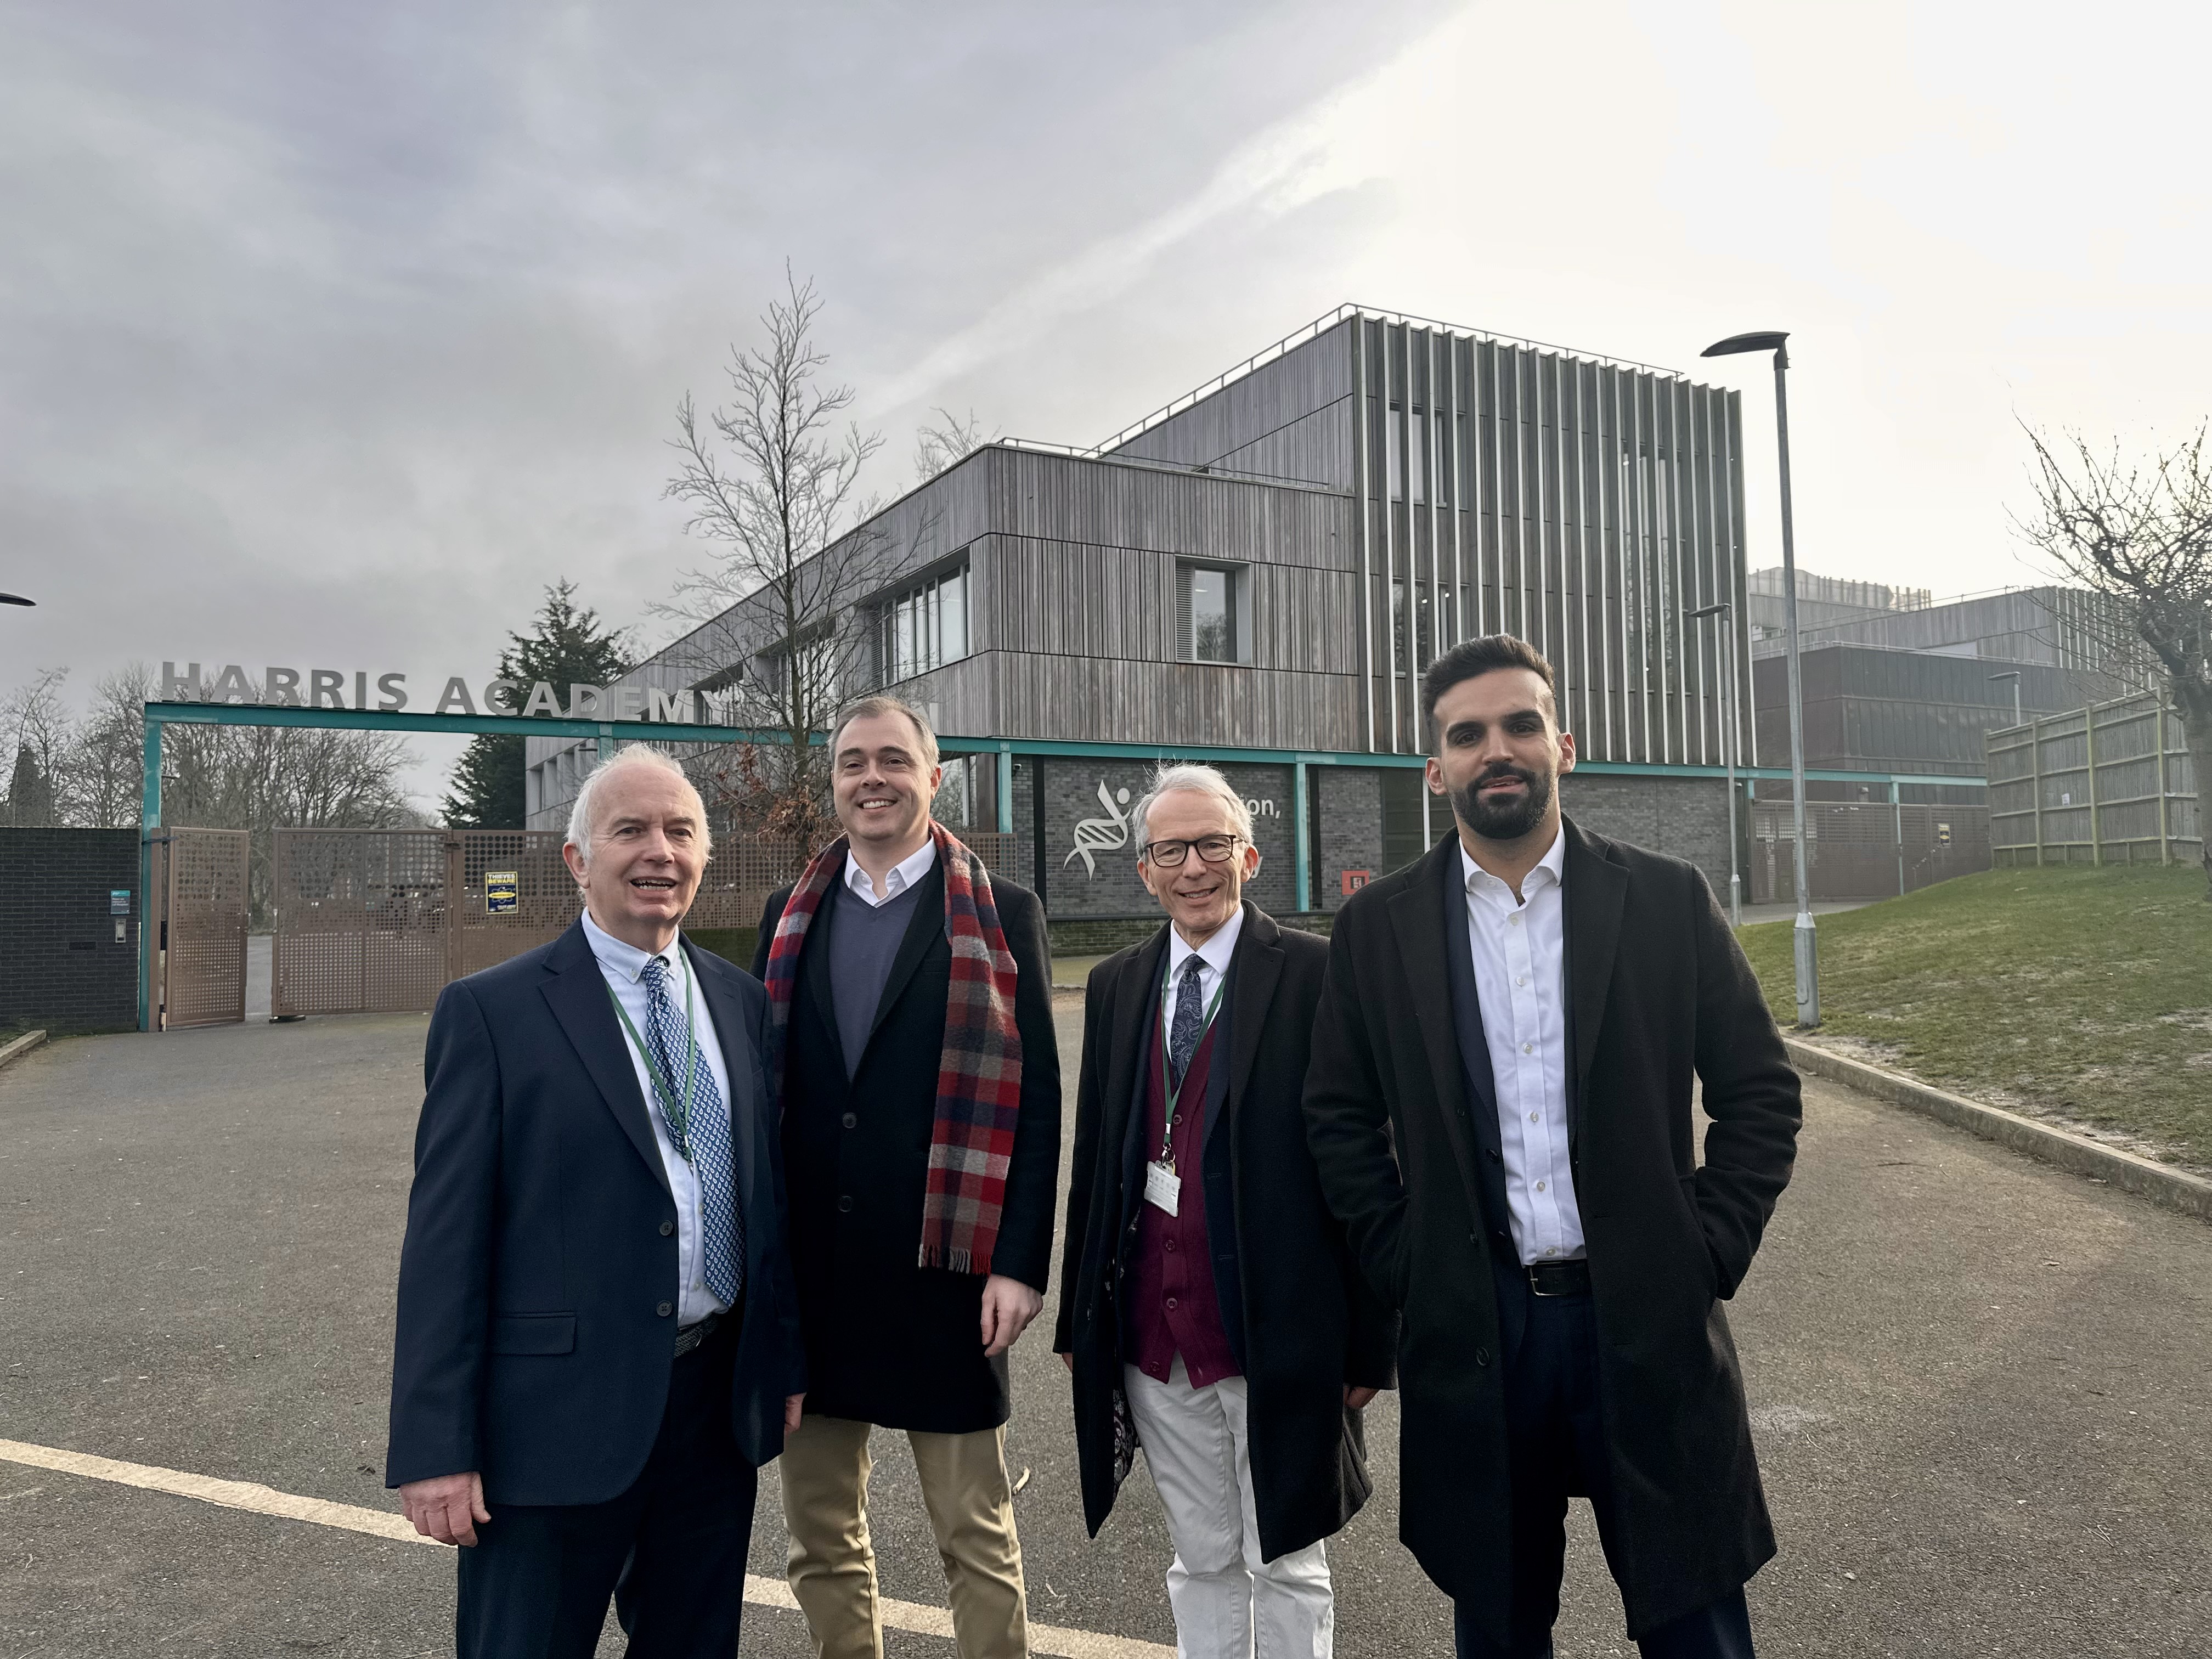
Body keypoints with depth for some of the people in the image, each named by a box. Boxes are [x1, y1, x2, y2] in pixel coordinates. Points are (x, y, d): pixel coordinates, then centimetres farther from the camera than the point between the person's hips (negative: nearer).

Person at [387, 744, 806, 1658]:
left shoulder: (743, 1000, 7)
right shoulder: (491, 1011, -8)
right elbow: (445, 1238, -9)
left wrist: (787, 1357, 10)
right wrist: (436, 1447, -11)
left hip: (718, 1409, 5)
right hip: (558, 1418, -4)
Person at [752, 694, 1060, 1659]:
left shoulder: (1002, 916, -3)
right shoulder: (792, 917, 8)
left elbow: (1034, 1100, -5)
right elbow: (761, 1087, 9)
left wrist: (1020, 1262, -10)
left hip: (941, 1269, -4)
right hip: (808, 1270, 4)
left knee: (975, 1536, 9)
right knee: (820, 1537, 16)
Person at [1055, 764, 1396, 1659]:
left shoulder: (1316, 974, -8)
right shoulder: (1114, 986, 7)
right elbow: (1093, 1156, 10)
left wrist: (1370, 1338, -8)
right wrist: (1078, 1314, 10)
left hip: (1274, 1328, -4)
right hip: (1151, 1334, 4)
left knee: (1284, 1564, 12)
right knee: (1201, 1561, 18)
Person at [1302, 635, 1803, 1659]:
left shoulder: (1667, 901, -1)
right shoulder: (1377, 928, 0)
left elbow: (1760, 1092, 3)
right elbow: (1338, 1117, 6)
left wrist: (1707, 1254, -3)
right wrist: (1403, 1266, 0)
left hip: (1647, 1321, 0)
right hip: (1472, 1332, 1)